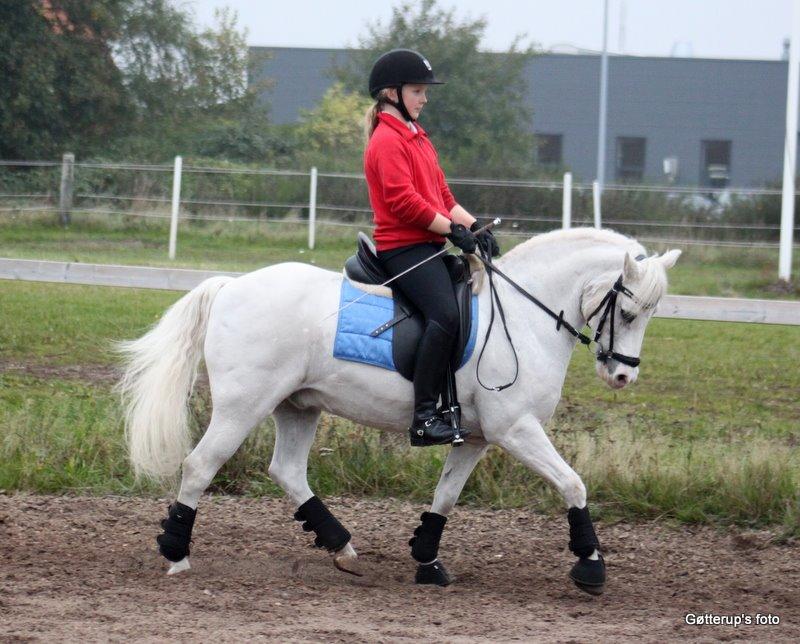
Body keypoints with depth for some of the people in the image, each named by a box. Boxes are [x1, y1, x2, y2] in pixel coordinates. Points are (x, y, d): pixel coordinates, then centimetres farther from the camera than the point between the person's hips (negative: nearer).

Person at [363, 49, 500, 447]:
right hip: (403, 247, -11)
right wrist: (454, 230, -16)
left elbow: (443, 197, 23)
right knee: (445, 313, -28)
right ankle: (424, 417, -32)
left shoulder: (416, 138, 24)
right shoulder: (388, 141, -8)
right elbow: (404, 202, -18)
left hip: (427, 245, 11)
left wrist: (474, 226, 6)